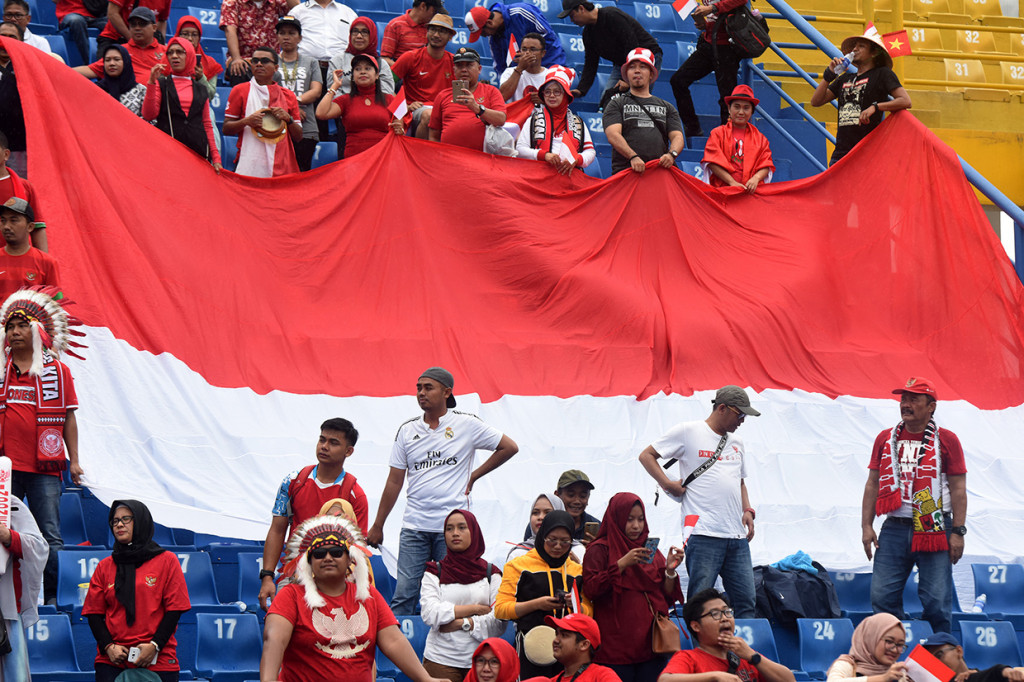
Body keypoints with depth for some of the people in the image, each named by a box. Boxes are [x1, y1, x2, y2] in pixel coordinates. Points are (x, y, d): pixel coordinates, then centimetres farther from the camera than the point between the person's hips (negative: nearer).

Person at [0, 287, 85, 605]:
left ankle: (53, 598, 4)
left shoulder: (57, 371, 6)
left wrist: (74, 461, 3)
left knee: (50, 538, -1)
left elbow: (68, 418, 8)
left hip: (44, 467, -1)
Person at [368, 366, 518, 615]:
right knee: (404, 594, -4)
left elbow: (509, 447, 8)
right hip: (414, 527, 2)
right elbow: (394, 482, 12)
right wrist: (377, 526, 10)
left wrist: (473, 476, 5)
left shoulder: (467, 424, 2)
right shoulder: (407, 431, 10)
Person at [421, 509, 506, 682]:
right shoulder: (435, 573, 7)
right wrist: (475, 609, -7)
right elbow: (430, 614, -9)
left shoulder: (490, 574, 8)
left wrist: (463, 623, -12)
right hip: (440, 660, -1)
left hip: (479, 661, 1)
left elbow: (499, 623, -1)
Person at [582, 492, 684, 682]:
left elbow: (668, 598, 13)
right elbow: (590, 589, -12)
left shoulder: (651, 551, 17)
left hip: (650, 644, 4)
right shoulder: (599, 550, 3)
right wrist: (622, 564, -16)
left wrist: (670, 570, -5)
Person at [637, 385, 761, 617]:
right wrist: (668, 484, -7)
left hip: (737, 537, 6)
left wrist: (747, 511, 14)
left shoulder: (735, 442, 21)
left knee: (746, 602, 1)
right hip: (704, 535, -6)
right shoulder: (688, 432, 2)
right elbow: (646, 456, 5)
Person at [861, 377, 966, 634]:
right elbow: (872, 485, 13)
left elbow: (958, 489, 0)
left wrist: (958, 532, -7)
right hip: (895, 528, 3)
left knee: (937, 602, -4)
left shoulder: (946, 440, 2)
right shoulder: (885, 439, 11)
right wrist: (866, 526, 4)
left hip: (935, 531, -3)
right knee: (882, 597, -1)